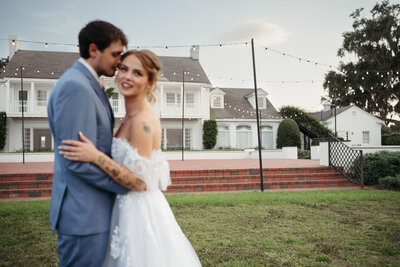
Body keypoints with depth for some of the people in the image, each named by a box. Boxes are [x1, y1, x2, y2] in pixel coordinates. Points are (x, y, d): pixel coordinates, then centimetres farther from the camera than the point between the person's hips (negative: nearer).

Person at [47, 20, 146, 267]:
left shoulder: (89, 86, 13)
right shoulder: (74, 87, -19)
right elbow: (78, 160, -23)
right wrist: (128, 182, -15)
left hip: (96, 210, 10)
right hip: (83, 214, -10)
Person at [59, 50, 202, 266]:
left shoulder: (142, 121, -20)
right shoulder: (132, 116, 8)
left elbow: (140, 181, -22)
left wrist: (95, 157, -26)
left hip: (140, 213, -9)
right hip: (130, 209, 9)